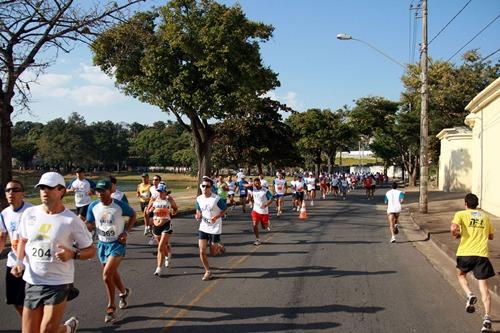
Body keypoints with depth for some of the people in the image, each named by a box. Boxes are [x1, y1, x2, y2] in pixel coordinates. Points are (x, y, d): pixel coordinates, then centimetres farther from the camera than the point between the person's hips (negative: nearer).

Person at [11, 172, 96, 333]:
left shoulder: (71, 220, -12)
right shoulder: (29, 213, 1)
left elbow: (91, 250, -4)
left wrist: (73, 254, -22)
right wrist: (19, 262, 3)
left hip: (58, 283, -4)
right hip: (31, 283, 5)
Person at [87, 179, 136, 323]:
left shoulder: (120, 205, -16)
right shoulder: (93, 206, -6)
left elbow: (133, 215, 0)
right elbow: (90, 224, 5)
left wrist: (126, 232, -11)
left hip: (117, 243, -5)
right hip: (102, 244, 5)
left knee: (106, 275, -15)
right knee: (112, 273, 20)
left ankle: (111, 308, 3)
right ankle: (124, 292, 49)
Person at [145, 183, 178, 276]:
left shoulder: (169, 200, -4)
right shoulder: (154, 200, 1)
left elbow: (175, 208, 13)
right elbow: (147, 211, 7)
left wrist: (173, 212, -6)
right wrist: (151, 209, -13)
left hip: (166, 226, -4)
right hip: (156, 226, 4)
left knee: (161, 247, -12)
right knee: (164, 245, 21)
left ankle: (159, 268, -7)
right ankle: (168, 257, 53)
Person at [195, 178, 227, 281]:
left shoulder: (217, 199, -17)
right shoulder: (199, 199, -2)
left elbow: (224, 210, -5)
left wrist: (216, 217, -22)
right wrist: (198, 215, -7)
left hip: (215, 228, -4)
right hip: (203, 227, 4)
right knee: (202, 251, -3)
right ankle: (207, 271, 13)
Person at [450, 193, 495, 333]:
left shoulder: (461, 214, 2)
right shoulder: (485, 216, 14)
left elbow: (453, 228, -16)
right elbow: (491, 236, 23)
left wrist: (456, 234, 4)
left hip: (465, 253, -2)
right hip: (482, 254, 2)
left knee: (461, 274, 28)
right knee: (484, 288, 3)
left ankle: (470, 295, 3)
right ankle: (487, 319, -8)